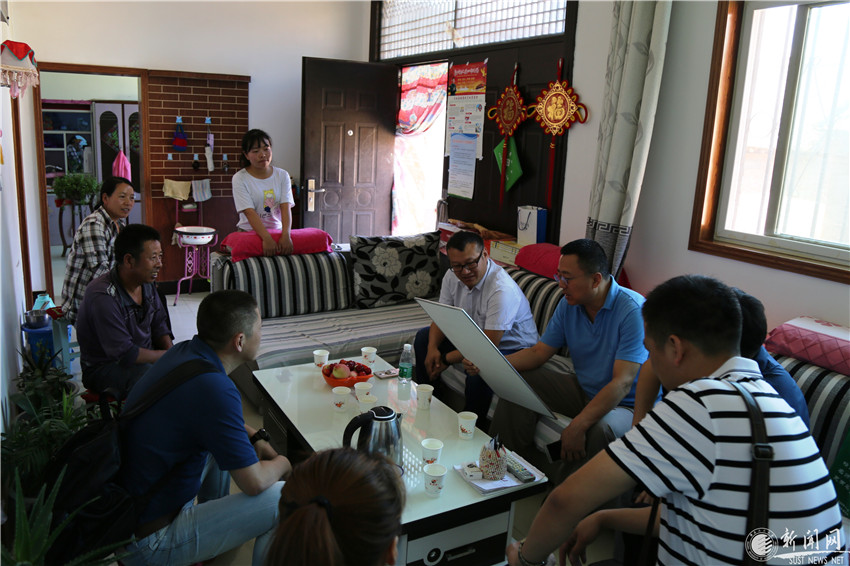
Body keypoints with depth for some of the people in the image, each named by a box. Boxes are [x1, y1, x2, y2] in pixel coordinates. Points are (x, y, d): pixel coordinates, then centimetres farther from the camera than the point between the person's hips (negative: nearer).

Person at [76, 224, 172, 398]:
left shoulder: (146, 283, -1)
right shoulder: (103, 297, -26)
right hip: (104, 369, -8)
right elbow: (125, 354, -26)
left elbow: (159, 325, 11)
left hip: (144, 356, 8)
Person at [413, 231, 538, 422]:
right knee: (424, 337, 6)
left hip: (512, 348, -8)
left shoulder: (502, 289, -32)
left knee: (478, 374, -37)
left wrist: (446, 359, -23)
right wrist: (432, 348, -17)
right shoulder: (453, 276, -8)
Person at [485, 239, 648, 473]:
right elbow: (539, 352, 4)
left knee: (601, 428, -38)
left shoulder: (633, 310, -24)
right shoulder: (568, 305, -2)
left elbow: (622, 383, -29)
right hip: (583, 391, 7)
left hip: (626, 404, -6)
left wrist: (578, 425, -38)